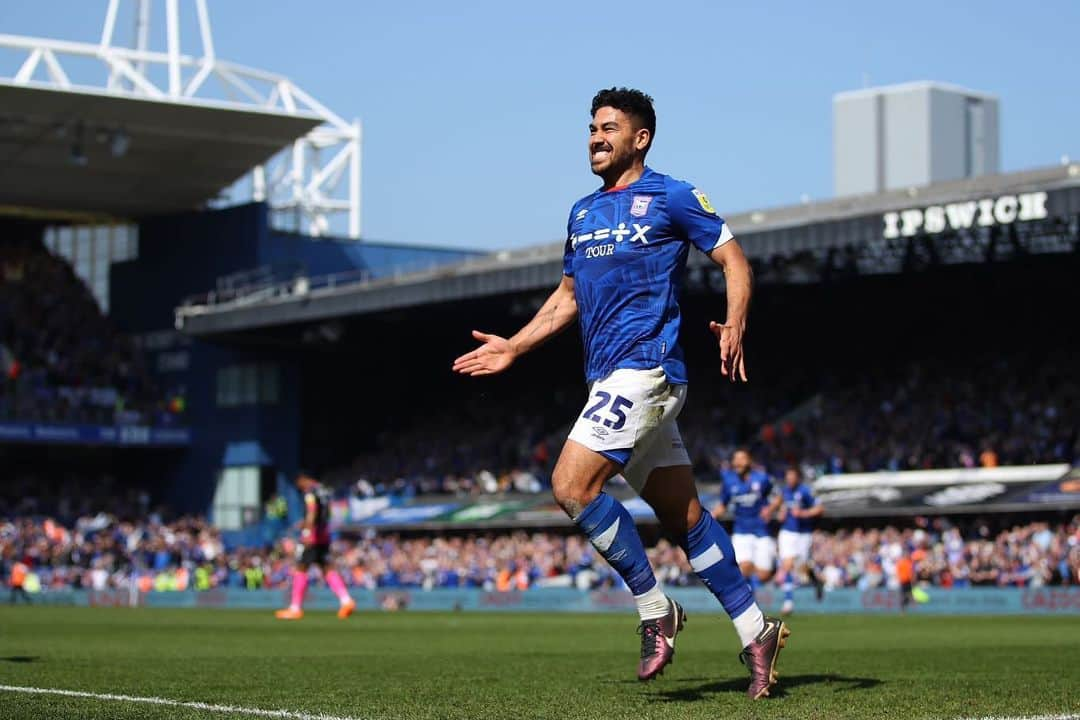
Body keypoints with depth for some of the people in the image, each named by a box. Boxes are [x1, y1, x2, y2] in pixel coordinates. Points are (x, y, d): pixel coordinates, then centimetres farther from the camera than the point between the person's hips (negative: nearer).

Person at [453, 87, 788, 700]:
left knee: (572, 486, -18)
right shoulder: (583, 212, 19)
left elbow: (734, 259, -3)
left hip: (645, 367, -8)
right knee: (685, 515, 8)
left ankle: (655, 610, -6)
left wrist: (735, 327, -19)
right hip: (612, 376, 8)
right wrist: (513, 349, 22)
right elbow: (568, 296, 28)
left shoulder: (670, 198, -3)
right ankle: (755, 632, 14)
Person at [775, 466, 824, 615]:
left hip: (803, 533, -4)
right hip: (787, 532, 4)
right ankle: (788, 600, -8)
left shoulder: (804, 491, -14)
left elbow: (820, 508, -16)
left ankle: (815, 580, 40)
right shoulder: (785, 490, 5)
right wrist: (782, 512, 7)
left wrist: (803, 513, -25)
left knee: (803, 567, 3)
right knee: (786, 565, -11)